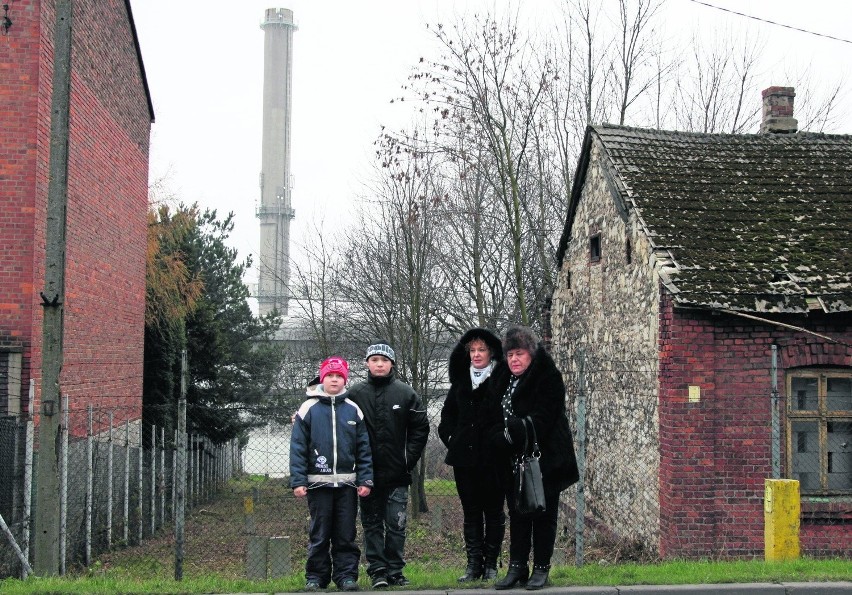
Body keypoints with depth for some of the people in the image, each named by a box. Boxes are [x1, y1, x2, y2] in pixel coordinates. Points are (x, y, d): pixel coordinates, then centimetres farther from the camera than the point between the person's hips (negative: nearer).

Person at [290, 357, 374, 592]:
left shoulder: (353, 410, 7)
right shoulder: (308, 409, 1)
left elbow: (364, 448, 6)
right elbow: (298, 447, -1)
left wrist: (365, 480, -1)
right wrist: (298, 481, -8)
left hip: (348, 483, 2)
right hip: (318, 482, -1)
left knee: (346, 535, 5)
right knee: (319, 534, 4)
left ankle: (346, 576, 11)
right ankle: (316, 577, 13)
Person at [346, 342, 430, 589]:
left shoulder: (405, 393, 2)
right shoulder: (355, 393, 2)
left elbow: (421, 428, 5)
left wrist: (409, 459, 0)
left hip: (397, 475, -1)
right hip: (368, 474, 1)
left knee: (396, 525, 2)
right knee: (372, 524, 5)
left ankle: (395, 571, 10)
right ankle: (377, 571, 10)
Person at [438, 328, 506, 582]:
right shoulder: (461, 380, 12)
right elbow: (447, 413, 20)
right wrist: (450, 438, 8)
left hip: (493, 457, -4)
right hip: (464, 456, 5)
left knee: (493, 511, 4)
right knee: (471, 512, 7)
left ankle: (491, 564, 10)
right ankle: (474, 565, 10)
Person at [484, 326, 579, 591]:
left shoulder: (548, 378, -11)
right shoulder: (501, 380, 9)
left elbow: (541, 420, -20)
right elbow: (492, 420, 9)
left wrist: (510, 433, -21)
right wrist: (500, 438, -10)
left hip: (543, 458, -6)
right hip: (512, 460, 6)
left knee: (543, 514, 2)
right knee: (517, 514, 10)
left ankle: (541, 569, 9)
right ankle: (517, 567, 16)